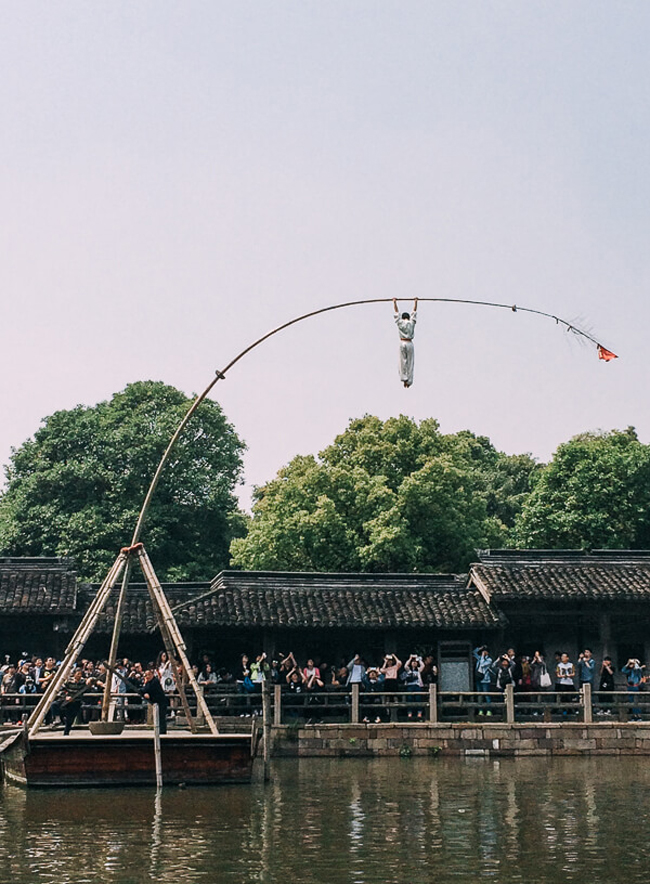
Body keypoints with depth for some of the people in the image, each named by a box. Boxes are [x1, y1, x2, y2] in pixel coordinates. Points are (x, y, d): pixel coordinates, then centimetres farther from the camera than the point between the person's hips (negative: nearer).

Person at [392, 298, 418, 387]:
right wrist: (415, 302, 24)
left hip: (402, 343, 0)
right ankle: (409, 381, 4)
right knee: (410, 362, 4)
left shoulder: (400, 323, 0)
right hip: (410, 343, 0)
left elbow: (396, 312, 11)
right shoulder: (412, 323, 1)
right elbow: (414, 311, 13)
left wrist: (394, 302, 23)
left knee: (403, 361, 7)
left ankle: (404, 378, -3)